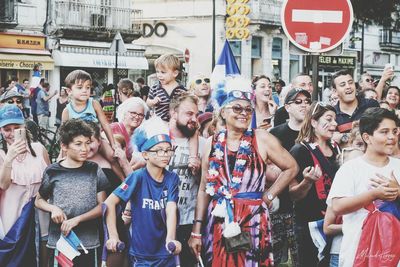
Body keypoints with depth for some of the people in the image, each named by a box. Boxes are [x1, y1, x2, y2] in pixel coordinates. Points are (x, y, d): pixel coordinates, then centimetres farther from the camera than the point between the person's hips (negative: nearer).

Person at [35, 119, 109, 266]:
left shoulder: (94, 170, 2)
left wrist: (77, 219, -12)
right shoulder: (52, 171, 0)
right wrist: (53, 208, -9)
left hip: (89, 243, 1)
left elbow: (102, 205, 1)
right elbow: (39, 200, 12)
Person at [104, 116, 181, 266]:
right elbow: (110, 203, -10)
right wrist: (113, 236, -16)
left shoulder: (172, 178, -1)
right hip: (142, 253, -3)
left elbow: (171, 209, -13)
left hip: (166, 252, 3)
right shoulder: (138, 177, -9)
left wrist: (171, 239, -29)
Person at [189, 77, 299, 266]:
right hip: (218, 225, 2)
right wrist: (196, 231, 6)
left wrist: (268, 196, 1)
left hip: (253, 223, -2)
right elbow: (204, 190, 9)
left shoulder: (261, 139, -1)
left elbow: (291, 168, 8)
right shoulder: (212, 143, 6)